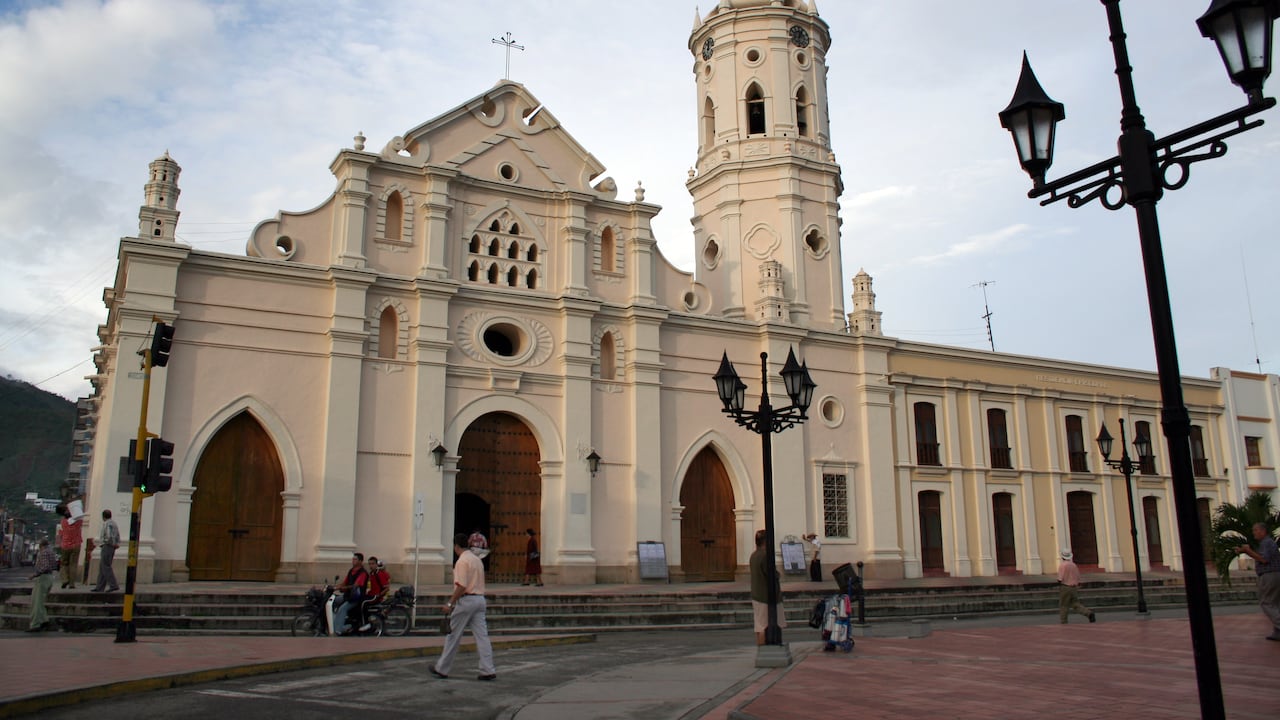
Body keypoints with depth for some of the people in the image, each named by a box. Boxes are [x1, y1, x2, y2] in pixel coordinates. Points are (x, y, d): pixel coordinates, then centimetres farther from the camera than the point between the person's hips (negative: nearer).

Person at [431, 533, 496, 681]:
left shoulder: (462, 561, -12)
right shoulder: (477, 559, 15)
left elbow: (461, 586, -20)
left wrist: (450, 603, -15)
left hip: (466, 600, -8)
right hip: (480, 598, 8)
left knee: (453, 636, 4)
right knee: (482, 635, 3)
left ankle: (442, 669, 16)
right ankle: (488, 670, -2)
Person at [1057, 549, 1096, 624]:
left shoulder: (1062, 565, -10)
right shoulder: (1074, 565, 12)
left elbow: (1060, 578, -16)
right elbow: (1078, 578, 14)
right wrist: (1077, 589, 20)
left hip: (1065, 587, -6)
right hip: (1074, 587, 6)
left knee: (1063, 606, 2)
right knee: (1075, 604, 7)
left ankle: (1063, 622, 4)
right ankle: (1089, 613, -12)